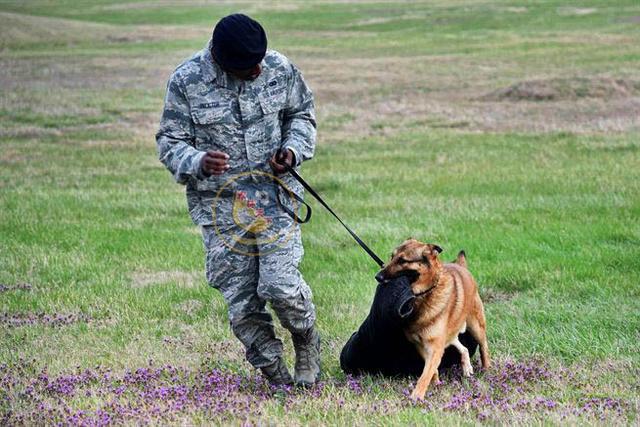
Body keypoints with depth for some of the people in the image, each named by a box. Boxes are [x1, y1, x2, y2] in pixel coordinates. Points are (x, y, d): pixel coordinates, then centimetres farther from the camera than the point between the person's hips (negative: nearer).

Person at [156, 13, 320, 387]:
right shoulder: (186, 81, -9)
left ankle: (308, 343, 18)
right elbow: (170, 143, -3)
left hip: (275, 195, 0)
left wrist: (293, 149, -6)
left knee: (281, 284, -13)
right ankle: (277, 376, 18)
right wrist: (198, 162, -25)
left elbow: (302, 113, 14)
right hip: (220, 202, 0)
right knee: (240, 300, 1)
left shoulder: (279, 68, -4)